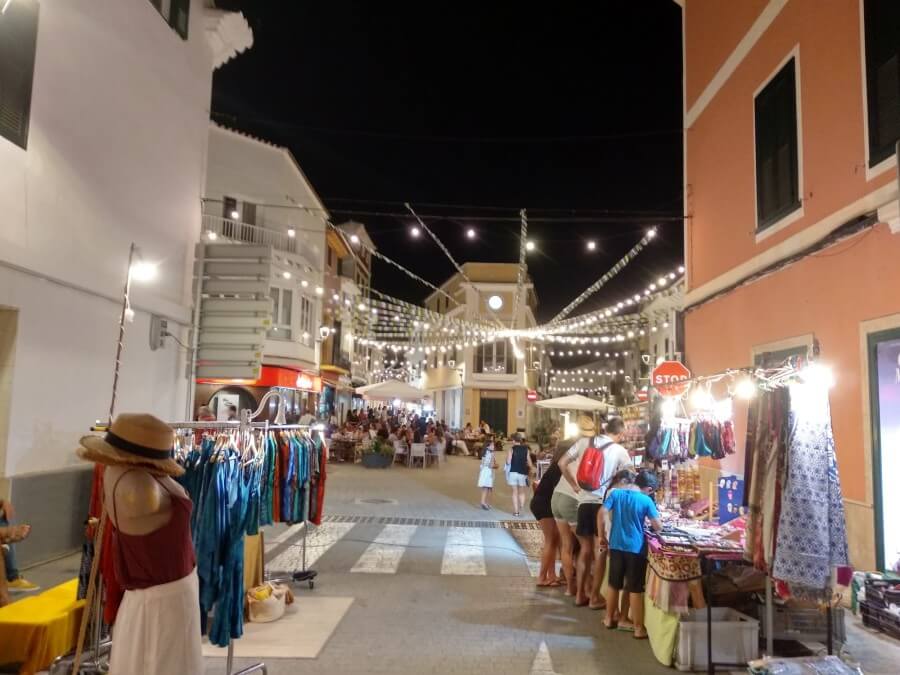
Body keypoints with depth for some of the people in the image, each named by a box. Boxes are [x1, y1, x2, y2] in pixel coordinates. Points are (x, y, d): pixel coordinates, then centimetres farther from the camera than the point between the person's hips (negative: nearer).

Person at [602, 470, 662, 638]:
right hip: (636, 548, -3)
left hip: (616, 546, 3)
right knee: (635, 589, 5)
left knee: (614, 584, 17)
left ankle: (609, 619, 29)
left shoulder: (616, 494, -1)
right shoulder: (646, 501, -8)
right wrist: (651, 523, 15)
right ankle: (639, 628, 12)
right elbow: (658, 527, -6)